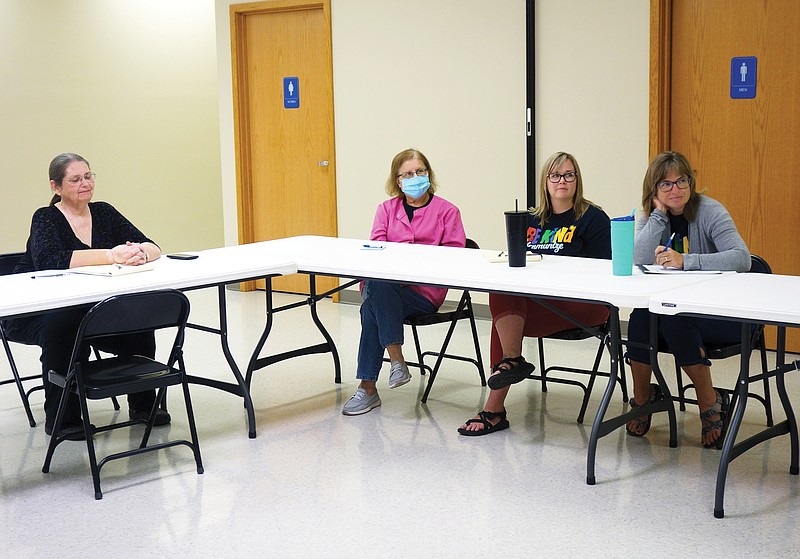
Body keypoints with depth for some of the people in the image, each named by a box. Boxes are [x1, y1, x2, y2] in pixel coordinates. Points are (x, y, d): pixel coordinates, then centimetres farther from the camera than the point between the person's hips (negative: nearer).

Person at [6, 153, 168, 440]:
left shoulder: (103, 212, 3)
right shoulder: (46, 218, -11)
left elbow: (153, 248, -4)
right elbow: (50, 260, -33)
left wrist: (139, 253, -29)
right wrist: (110, 255, -41)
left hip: (89, 310, 5)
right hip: (36, 316, -4)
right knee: (65, 325, -35)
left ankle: (142, 403, 1)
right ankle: (60, 417, -17)